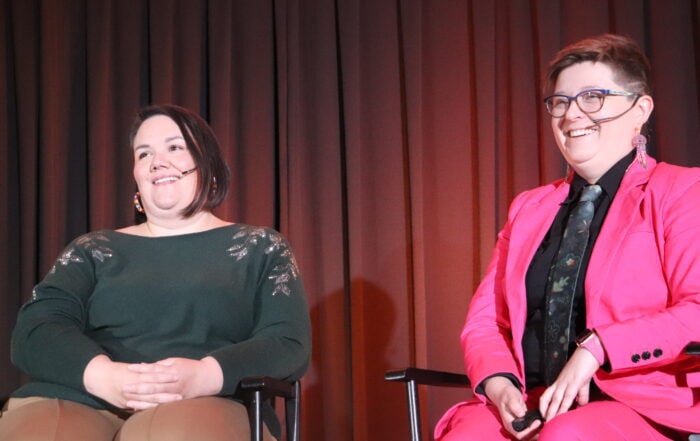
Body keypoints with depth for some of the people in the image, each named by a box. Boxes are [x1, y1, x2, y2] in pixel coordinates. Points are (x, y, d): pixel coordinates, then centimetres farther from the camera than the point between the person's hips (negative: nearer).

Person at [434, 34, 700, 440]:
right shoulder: (529, 208, 21)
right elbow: (486, 319, 15)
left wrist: (596, 349, -19)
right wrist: (499, 384, -6)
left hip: (642, 406, -4)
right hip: (532, 408, 5)